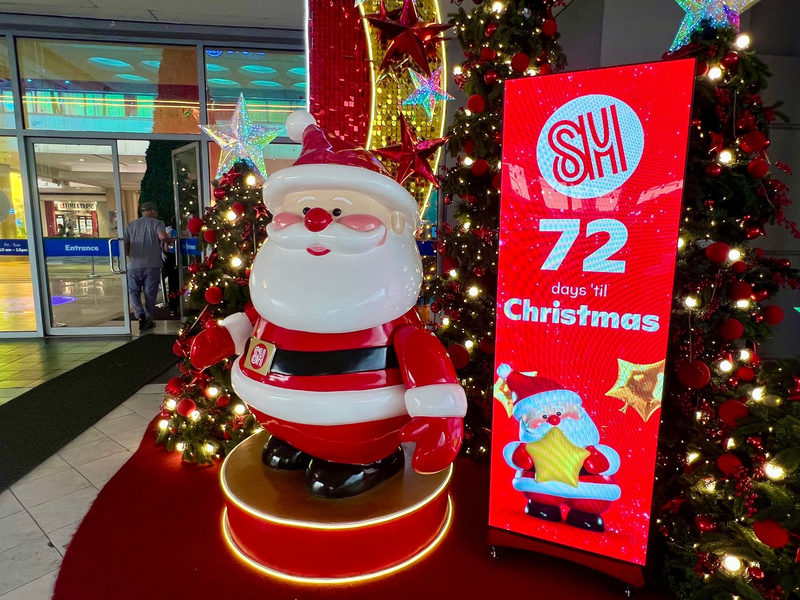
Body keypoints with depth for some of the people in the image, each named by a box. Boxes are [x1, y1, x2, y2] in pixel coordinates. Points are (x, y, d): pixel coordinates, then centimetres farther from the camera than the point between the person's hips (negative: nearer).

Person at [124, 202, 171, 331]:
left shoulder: (131, 225, 15)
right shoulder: (157, 222, 2)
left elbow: (125, 244, 13)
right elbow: (163, 236, -19)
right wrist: (170, 239, 1)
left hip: (134, 265, 3)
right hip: (152, 265, -3)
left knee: (134, 291, 16)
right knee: (150, 293, 7)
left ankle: (140, 315, -5)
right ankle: (148, 319, 13)